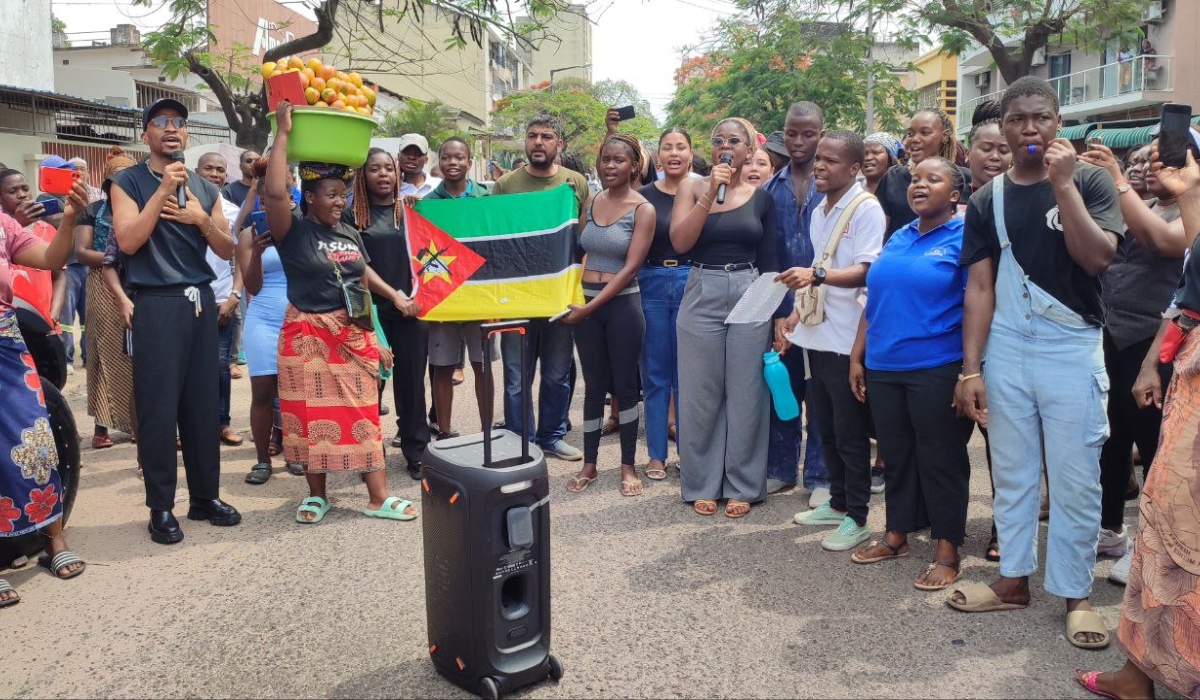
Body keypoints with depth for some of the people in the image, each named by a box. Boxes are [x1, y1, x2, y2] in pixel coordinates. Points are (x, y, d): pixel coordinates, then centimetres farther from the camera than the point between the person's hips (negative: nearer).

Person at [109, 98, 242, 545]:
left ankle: (206, 496, 19)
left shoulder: (205, 188, 14)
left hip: (201, 301, 4)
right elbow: (127, 241, -12)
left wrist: (201, 218, -6)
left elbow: (227, 251, 11)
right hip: (158, 304, -4)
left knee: (204, 403, 8)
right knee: (158, 406, -2)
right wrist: (163, 190, -14)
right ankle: (161, 508, 8)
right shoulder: (129, 182, 2)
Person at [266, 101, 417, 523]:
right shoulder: (294, 231, -8)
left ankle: (379, 498, 10)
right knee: (312, 415, 5)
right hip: (309, 336, -4)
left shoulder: (349, 233, 10)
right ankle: (316, 494, 21)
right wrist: (283, 134, -21)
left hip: (355, 334, 5)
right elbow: (274, 192, -25)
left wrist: (396, 297, 14)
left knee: (363, 415, 5)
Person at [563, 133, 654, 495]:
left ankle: (628, 465, 19)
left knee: (624, 385, 6)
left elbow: (630, 267, -13)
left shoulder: (643, 209, -7)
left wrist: (591, 306, -16)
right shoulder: (591, 202, 7)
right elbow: (579, 249, 12)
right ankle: (589, 463, 21)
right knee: (593, 385, 11)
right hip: (585, 303, 4)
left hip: (622, 304, -4)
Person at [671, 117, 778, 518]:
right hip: (702, 295, -1)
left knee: (746, 394, 5)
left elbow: (769, 260, 8)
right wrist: (710, 193, -15)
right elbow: (680, 241, -10)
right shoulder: (693, 187, 4)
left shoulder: (761, 197, 7)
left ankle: (742, 485, 18)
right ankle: (702, 485, 18)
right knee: (701, 396, 5)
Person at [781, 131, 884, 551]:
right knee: (826, 427, 16)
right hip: (816, 334, 8)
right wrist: (799, 310, 13)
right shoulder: (819, 212, 14)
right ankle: (838, 503, 30)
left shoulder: (866, 209, -10)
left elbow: (865, 271, -21)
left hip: (846, 338, -8)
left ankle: (856, 517, 15)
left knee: (850, 433, 2)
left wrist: (817, 274, -35)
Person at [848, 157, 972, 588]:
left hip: (936, 370, -6)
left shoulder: (964, 238, -5)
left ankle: (947, 552, 15)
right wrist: (857, 357, 13)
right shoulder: (897, 238, 14)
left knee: (940, 460, 3)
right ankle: (896, 535, 29)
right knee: (895, 455, 14)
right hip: (883, 367, 6)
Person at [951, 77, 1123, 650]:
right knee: (1012, 473, 11)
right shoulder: (988, 200, 7)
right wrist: (970, 369, -2)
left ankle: (1075, 593, 17)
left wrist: (1063, 184, -15)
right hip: (1005, 350, 2)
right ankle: (1014, 579, 25)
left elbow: (1097, 257, -14)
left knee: (1075, 479, 2)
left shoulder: (1088, 181, 1)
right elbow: (980, 288, 3)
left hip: (1072, 349, -2)